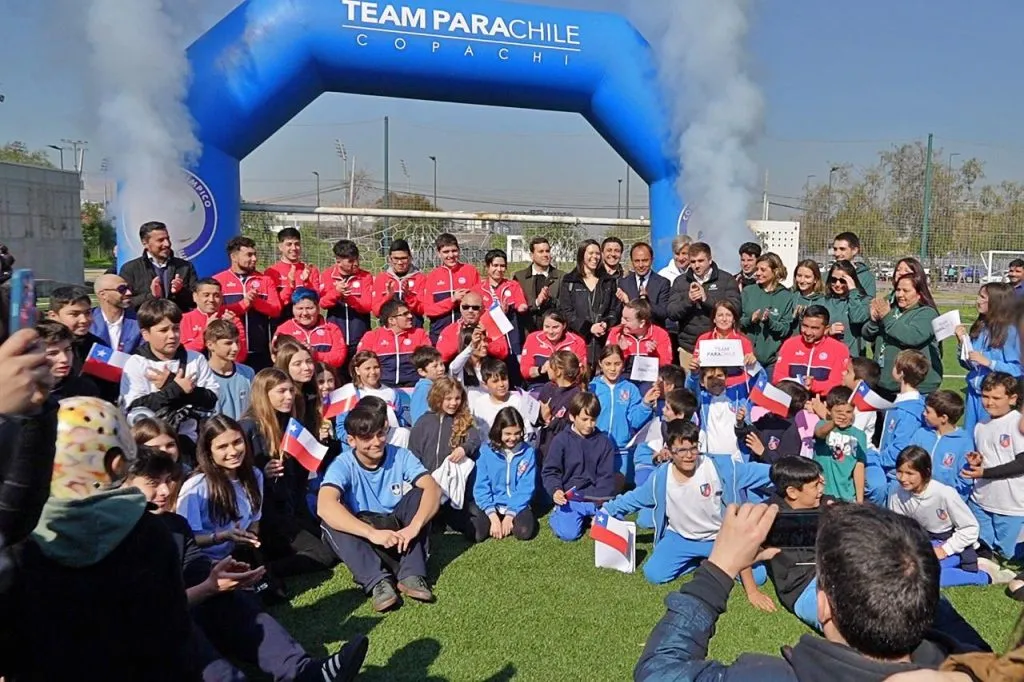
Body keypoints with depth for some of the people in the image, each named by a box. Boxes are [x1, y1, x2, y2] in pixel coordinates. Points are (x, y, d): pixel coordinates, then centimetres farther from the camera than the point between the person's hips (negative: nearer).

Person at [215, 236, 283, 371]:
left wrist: (256, 301, -15)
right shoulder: (218, 281, 3)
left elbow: (276, 310, 2)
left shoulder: (265, 280, 10)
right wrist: (244, 303, -19)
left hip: (260, 350, 2)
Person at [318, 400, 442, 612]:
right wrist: (372, 533, -46)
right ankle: (377, 580, -38)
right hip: (364, 537, -1)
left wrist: (414, 526, -41)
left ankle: (411, 575, -30)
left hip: (397, 529, 2)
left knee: (419, 493, -22)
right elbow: (325, 506, -36)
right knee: (330, 520, -29)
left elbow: (433, 489, -24)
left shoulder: (400, 456, -11)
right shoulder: (343, 465, -17)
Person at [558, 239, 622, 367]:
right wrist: (588, 327, -11)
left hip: (603, 341, 2)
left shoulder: (608, 281, 17)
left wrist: (606, 324, -8)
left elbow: (616, 309, 13)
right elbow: (565, 311, -1)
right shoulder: (569, 282, 6)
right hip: (578, 339, -2)